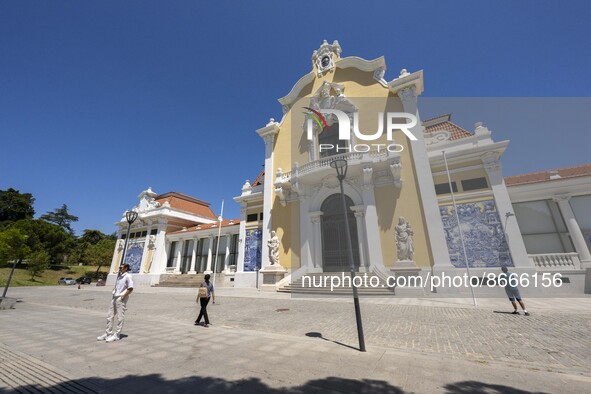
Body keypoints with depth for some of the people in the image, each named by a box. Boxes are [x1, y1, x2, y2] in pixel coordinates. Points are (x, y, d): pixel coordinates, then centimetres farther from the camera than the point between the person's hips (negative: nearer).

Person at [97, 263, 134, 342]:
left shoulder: (128, 276, -15)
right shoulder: (119, 275, 11)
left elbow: (130, 288, -19)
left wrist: (122, 297, -16)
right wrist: (114, 290, 11)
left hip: (121, 299, -9)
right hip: (114, 297, 9)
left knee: (120, 317, 0)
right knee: (110, 316, 15)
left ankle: (116, 335, 10)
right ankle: (108, 333, 28)